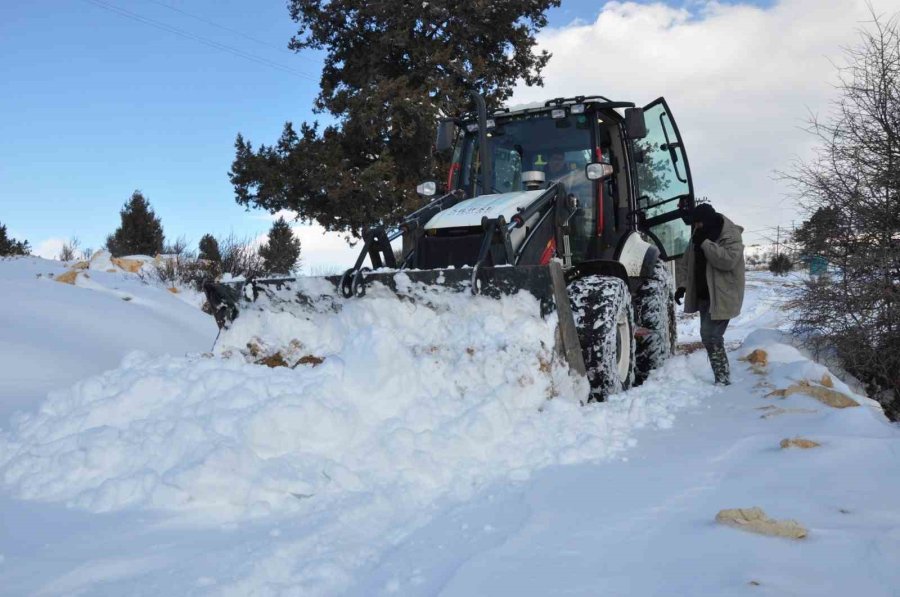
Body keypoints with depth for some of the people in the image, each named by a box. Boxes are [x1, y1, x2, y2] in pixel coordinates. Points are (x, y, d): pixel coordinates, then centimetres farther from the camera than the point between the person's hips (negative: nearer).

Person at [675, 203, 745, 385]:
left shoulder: (731, 235, -12)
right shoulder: (698, 236, 10)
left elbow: (728, 260, -28)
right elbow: (685, 263, 15)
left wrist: (705, 243, -25)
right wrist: (682, 285, 2)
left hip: (722, 297, -8)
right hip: (704, 295, 8)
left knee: (711, 337, -14)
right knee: (708, 336, 11)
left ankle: (723, 378, -7)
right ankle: (722, 376, 21)